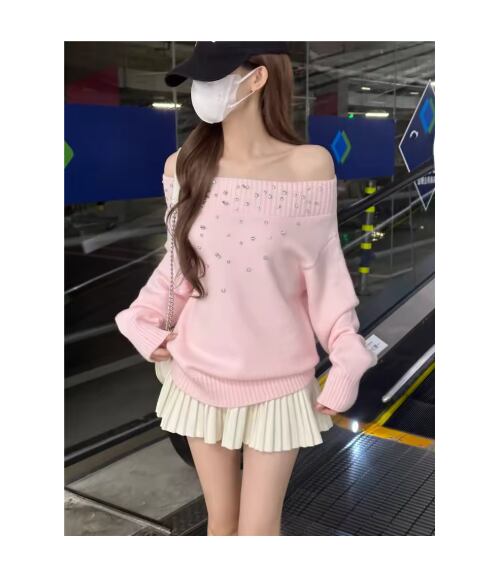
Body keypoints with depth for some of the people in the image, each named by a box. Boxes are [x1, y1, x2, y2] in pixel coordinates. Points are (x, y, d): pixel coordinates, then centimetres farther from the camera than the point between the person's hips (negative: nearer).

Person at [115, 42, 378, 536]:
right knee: (220, 522, 19)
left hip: (277, 382, -2)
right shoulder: (183, 166, -7)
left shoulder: (309, 165, -14)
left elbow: (323, 270, -6)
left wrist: (346, 365, -7)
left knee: (258, 529, 9)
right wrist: (145, 324, -2)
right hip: (198, 376, 3)